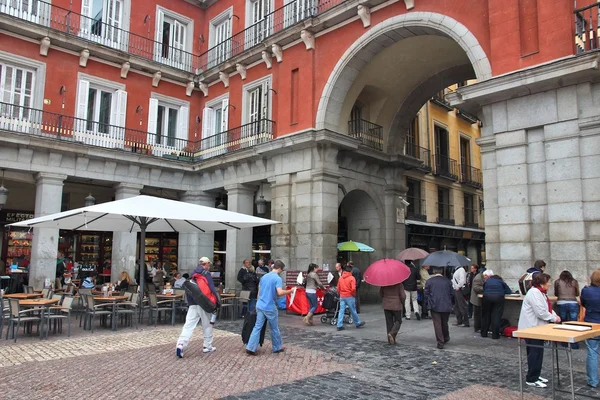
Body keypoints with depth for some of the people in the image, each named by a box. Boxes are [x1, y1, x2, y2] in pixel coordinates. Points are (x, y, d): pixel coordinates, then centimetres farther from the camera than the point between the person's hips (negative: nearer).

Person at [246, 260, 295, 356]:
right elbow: (280, 292, -27)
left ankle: (250, 348, 0)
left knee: (257, 327, 6)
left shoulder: (264, 277, 10)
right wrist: (290, 291, -13)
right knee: (274, 328, 11)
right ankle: (277, 347, 26)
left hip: (260, 306, 6)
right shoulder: (278, 278, -13)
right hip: (270, 307, -6)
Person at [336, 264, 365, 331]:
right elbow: (353, 288, -18)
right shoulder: (352, 278, -11)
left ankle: (339, 326, 2)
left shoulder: (340, 278, 5)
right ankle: (358, 323, 25)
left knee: (341, 311, 4)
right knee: (353, 311, 9)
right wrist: (354, 294, -1)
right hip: (349, 297, -4)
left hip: (342, 297, 4)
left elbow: (338, 288, 8)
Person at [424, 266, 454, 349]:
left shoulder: (429, 281, -5)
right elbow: (452, 294, 5)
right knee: (444, 323, 19)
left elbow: (426, 294, -3)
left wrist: (429, 303, 11)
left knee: (437, 324, 0)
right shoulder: (447, 281, 1)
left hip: (434, 306, -2)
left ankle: (440, 342, -1)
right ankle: (446, 338, 35)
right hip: (446, 306, 3)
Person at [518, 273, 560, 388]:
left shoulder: (540, 292, 13)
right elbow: (541, 312, -26)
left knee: (537, 353, 17)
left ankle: (535, 375, 28)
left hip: (537, 327, 11)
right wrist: (554, 319, -14)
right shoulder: (534, 293, -22)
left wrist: (555, 315, 0)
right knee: (535, 353, -5)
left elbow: (547, 308, 18)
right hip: (531, 328, -11)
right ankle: (531, 379, 3)